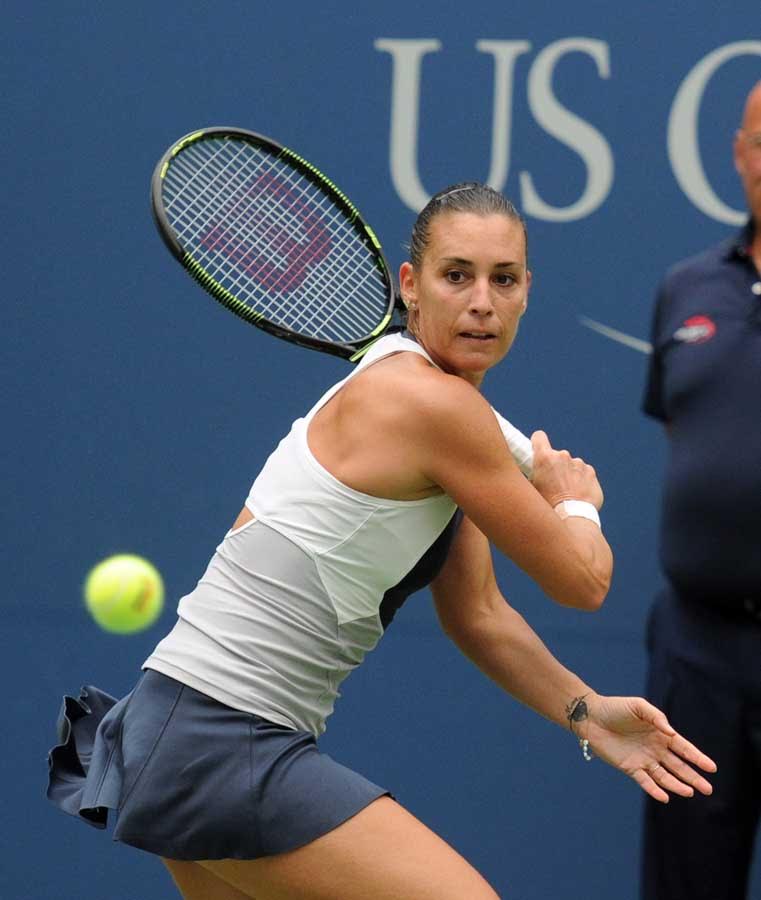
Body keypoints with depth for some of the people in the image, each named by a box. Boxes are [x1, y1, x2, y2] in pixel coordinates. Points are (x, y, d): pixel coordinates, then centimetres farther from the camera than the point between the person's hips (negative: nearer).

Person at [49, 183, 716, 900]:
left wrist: (587, 713, 2)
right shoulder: (435, 404, -17)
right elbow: (581, 582, -9)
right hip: (224, 749, -10)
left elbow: (477, 614, 15)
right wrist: (576, 506, 12)